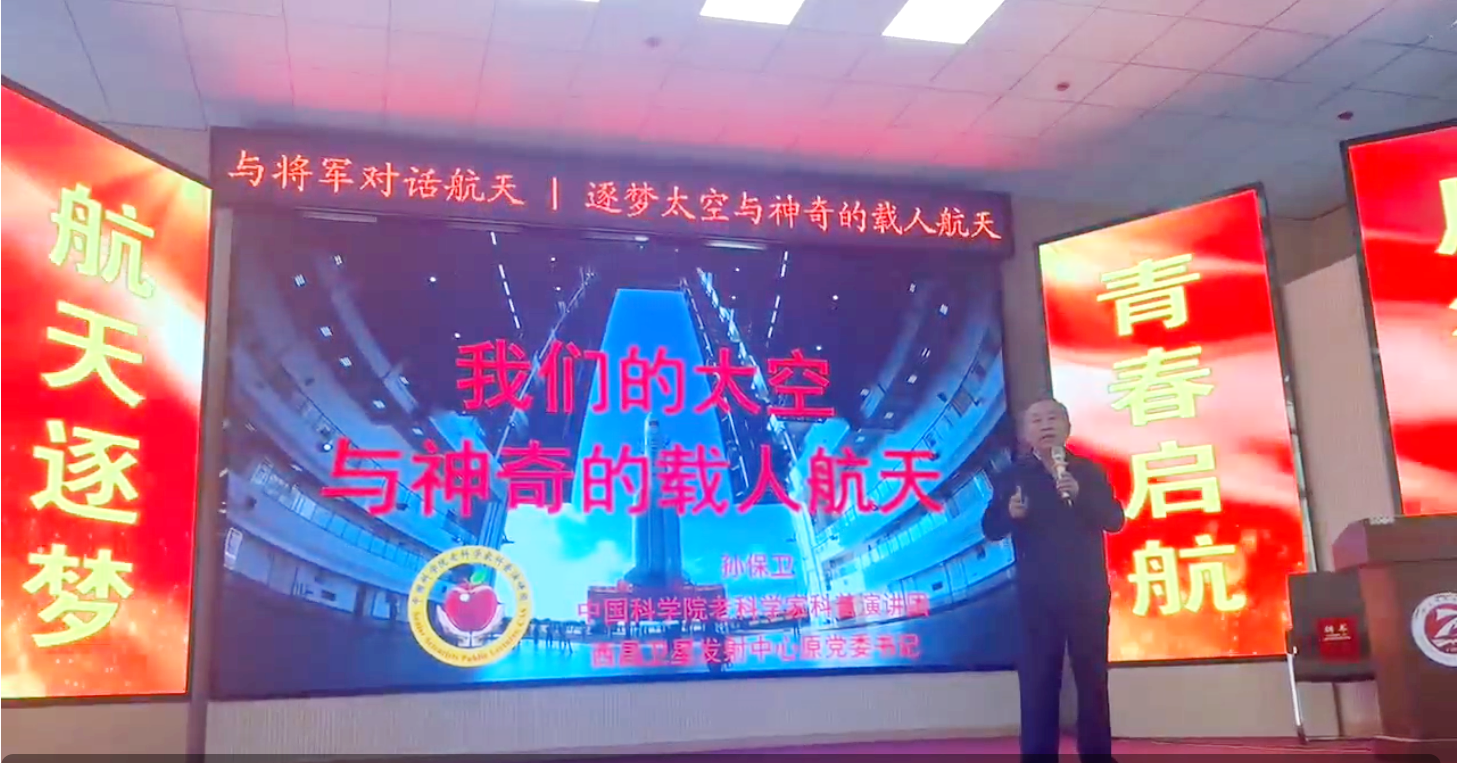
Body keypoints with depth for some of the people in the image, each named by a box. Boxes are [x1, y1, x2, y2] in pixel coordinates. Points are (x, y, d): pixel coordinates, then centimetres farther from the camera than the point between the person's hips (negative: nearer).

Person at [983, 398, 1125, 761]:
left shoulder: (1089, 471, 5)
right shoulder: (1013, 476, 1)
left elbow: (1115, 519, -5)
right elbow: (991, 529, -5)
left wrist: (1079, 494, -21)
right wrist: (1010, 513, -27)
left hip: (1087, 593, 2)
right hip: (1037, 595, -1)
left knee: (1093, 676, 8)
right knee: (1038, 680, 0)